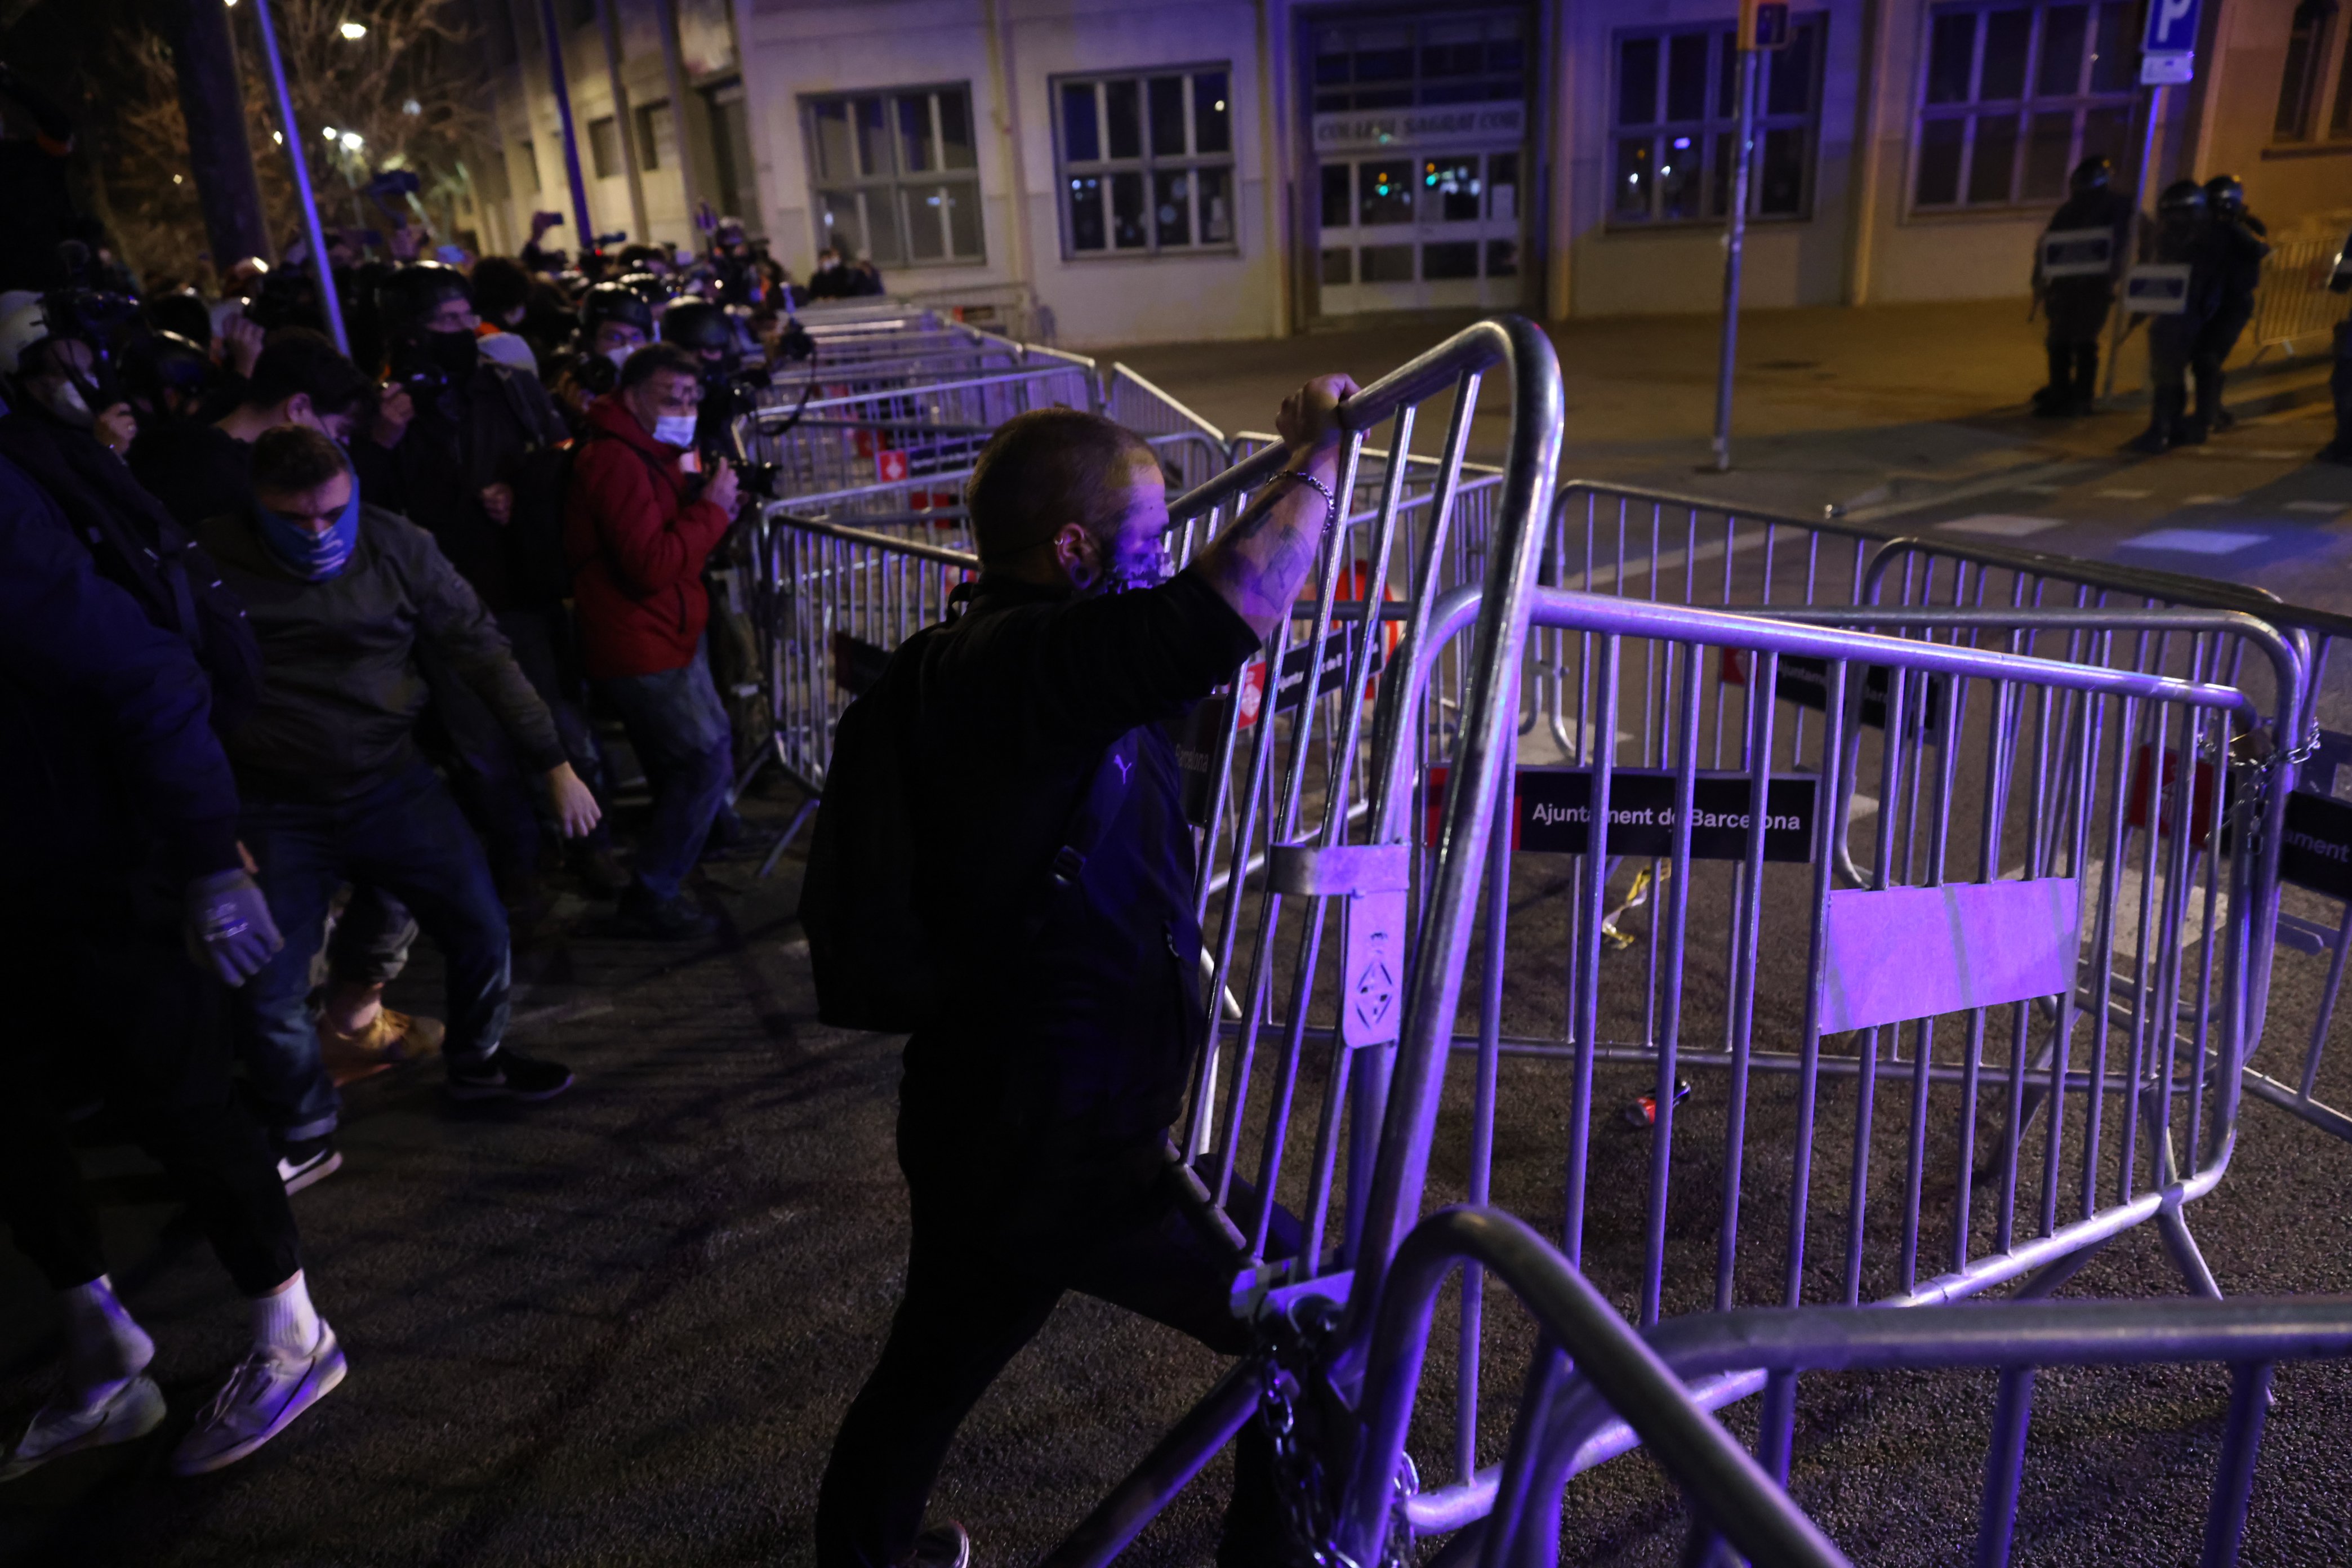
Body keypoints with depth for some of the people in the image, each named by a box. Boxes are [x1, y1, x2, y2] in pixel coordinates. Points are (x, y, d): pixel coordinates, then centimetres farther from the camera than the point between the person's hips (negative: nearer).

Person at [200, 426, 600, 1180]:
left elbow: (481, 652, -3)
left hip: (392, 785, 2)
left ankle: (478, 1061, 33)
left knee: (482, 927, 3)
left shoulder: (397, 546, -7)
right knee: (266, 990, -3)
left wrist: (555, 763, -3)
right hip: (275, 808, -2)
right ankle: (304, 1136, 24)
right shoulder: (212, 560, -12)